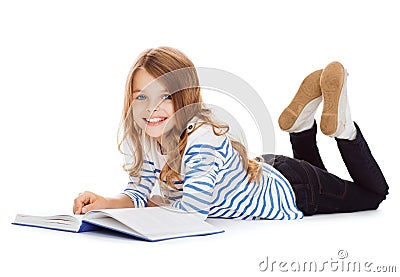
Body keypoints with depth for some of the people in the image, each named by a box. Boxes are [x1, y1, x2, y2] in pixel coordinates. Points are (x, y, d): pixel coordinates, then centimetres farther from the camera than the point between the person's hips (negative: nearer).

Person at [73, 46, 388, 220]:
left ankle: (343, 125, 16)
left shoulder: (202, 138, -40)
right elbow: (139, 192, -13)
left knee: (373, 194, 17)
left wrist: (159, 202, -21)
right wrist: (105, 203, -33)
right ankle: (302, 122, 29)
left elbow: (194, 210, -41)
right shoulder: (146, 138, -16)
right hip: (264, 171, 7)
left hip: (290, 193, -7)